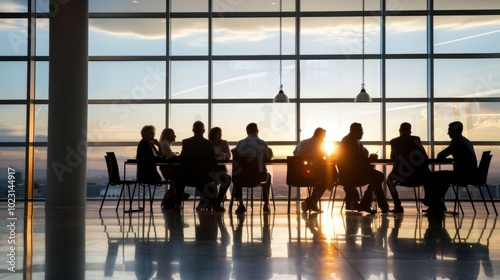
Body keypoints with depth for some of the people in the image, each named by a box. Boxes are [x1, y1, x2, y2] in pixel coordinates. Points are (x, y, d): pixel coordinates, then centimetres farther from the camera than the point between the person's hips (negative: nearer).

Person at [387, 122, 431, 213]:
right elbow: (424, 156, 14)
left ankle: (398, 206, 17)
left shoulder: (394, 141, 12)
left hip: (403, 178, -1)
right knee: (428, 177, 35)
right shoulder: (416, 139, 12)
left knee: (390, 180, 29)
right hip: (420, 177, 1)